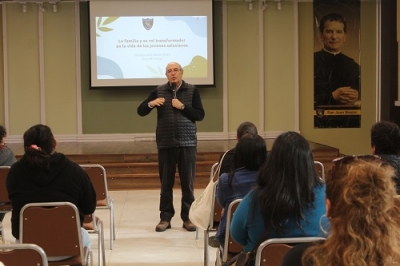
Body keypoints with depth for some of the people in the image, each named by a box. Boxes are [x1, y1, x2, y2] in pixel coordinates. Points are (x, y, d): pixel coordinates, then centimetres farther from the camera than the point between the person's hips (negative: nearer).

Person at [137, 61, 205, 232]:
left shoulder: (192, 90, 2)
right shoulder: (159, 91, 5)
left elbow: (200, 115, -3)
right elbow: (140, 111, 4)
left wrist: (182, 106, -15)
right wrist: (150, 104, -16)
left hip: (187, 143, -1)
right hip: (166, 143, 1)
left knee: (187, 182, 3)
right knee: (166, 183, 5)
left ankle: (188, 217, 11)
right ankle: (165, 218, 12)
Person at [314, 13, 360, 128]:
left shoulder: (353, 67, 16)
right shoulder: (312, 62, 1)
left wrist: (357, 99, -4)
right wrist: (332, 97, -12)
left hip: (348, 125, 3)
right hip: (320, 126, -3)